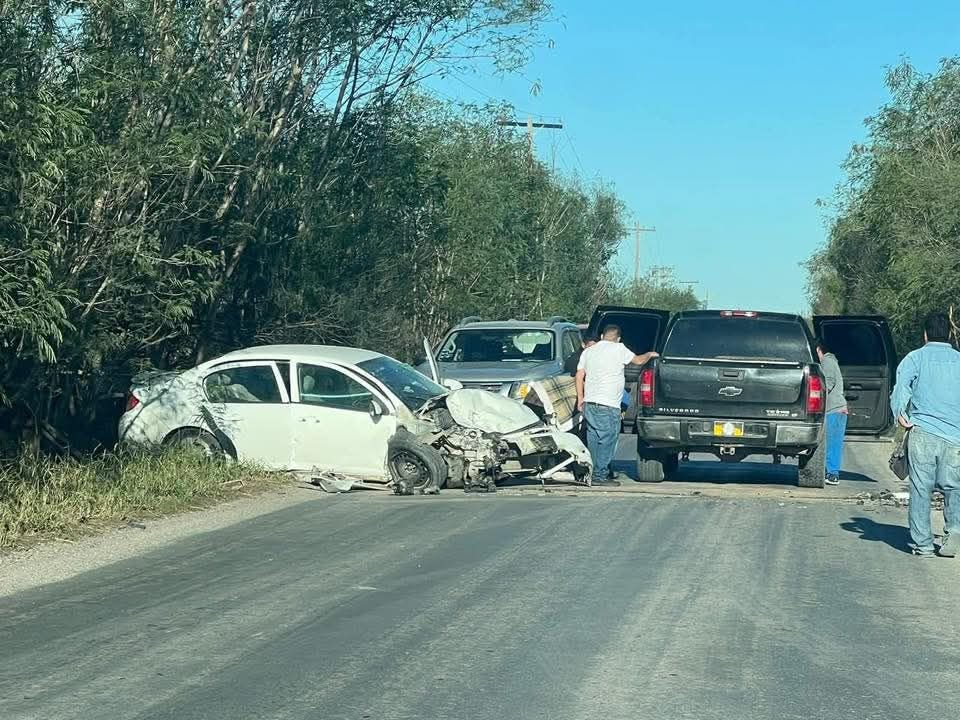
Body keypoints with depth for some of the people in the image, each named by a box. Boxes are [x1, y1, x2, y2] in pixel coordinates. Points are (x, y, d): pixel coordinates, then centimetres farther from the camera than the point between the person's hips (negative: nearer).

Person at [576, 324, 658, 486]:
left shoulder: (588, 351, 14)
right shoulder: (618, 349, -3)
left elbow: (579, 376, 13)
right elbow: (638, 360, 5)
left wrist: (580, 398, 18)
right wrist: (650, 355, 25)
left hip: (589, 403, 7)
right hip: (608, 405, -7)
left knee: (594, 439, 11)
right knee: (607, 441, -3)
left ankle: (593, 473, 12)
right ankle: (600, 475, -5)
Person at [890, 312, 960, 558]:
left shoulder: (915, 358, 6)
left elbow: (902, 384, -10)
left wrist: (900, 413, -8)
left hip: (922, 430, -2)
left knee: (921, 489, 4)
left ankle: (923, 544, 5)